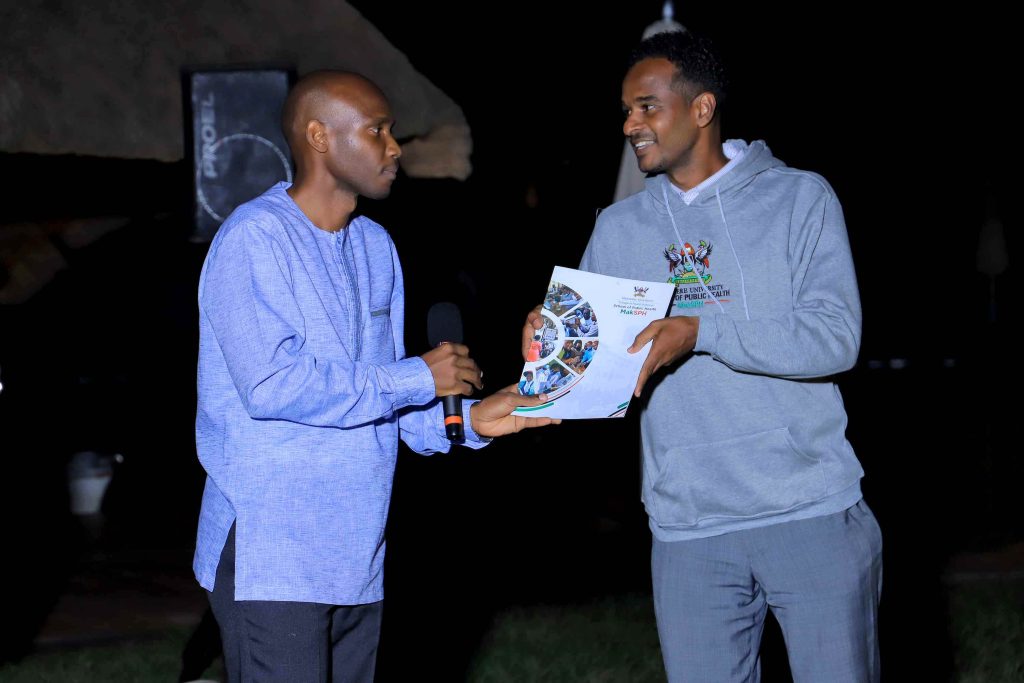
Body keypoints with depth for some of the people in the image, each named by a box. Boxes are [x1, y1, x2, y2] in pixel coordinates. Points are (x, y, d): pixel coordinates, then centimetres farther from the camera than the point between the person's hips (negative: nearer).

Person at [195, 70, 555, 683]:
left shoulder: (375, 247, 14)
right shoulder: (256, 237, -11)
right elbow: (271, 385, -22)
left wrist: (468, 420, -3)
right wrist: (418, 378, -15)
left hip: (356, 557, 8)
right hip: (271, 557, -8)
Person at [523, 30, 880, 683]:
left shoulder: (799, 198, 1)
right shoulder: (619, 230, 13)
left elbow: (836, 337, -11)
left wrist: (702, 329, -21)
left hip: (814, 513, -3)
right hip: (688, 531, 3)